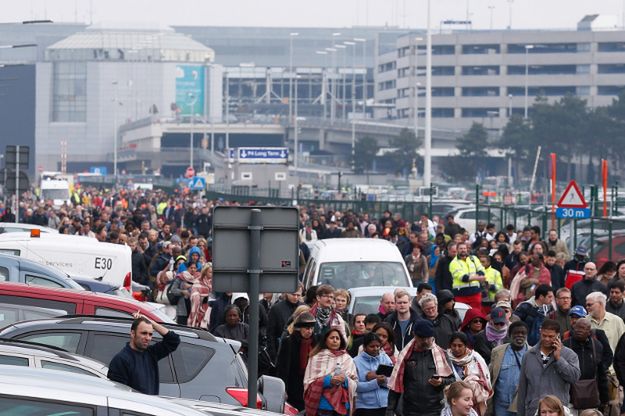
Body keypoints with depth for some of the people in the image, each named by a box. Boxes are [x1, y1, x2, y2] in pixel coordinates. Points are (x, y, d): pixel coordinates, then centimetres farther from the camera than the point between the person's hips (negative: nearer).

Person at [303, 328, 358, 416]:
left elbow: (355, 382, 9)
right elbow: (308, 382, -1)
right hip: (321, 405, -2)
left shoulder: (347, 359, 10)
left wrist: (345, 380, -13)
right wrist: (328, 380, -14)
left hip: (342, 405, 2)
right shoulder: (316, 358, 4)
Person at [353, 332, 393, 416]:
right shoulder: (356, 362, -2)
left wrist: (376, 377, -14)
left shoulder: (385, 358, 8)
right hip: (365, 407, -3)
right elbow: (356, 386, -11)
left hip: (385, 406, 3)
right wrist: (376, 382, -21)